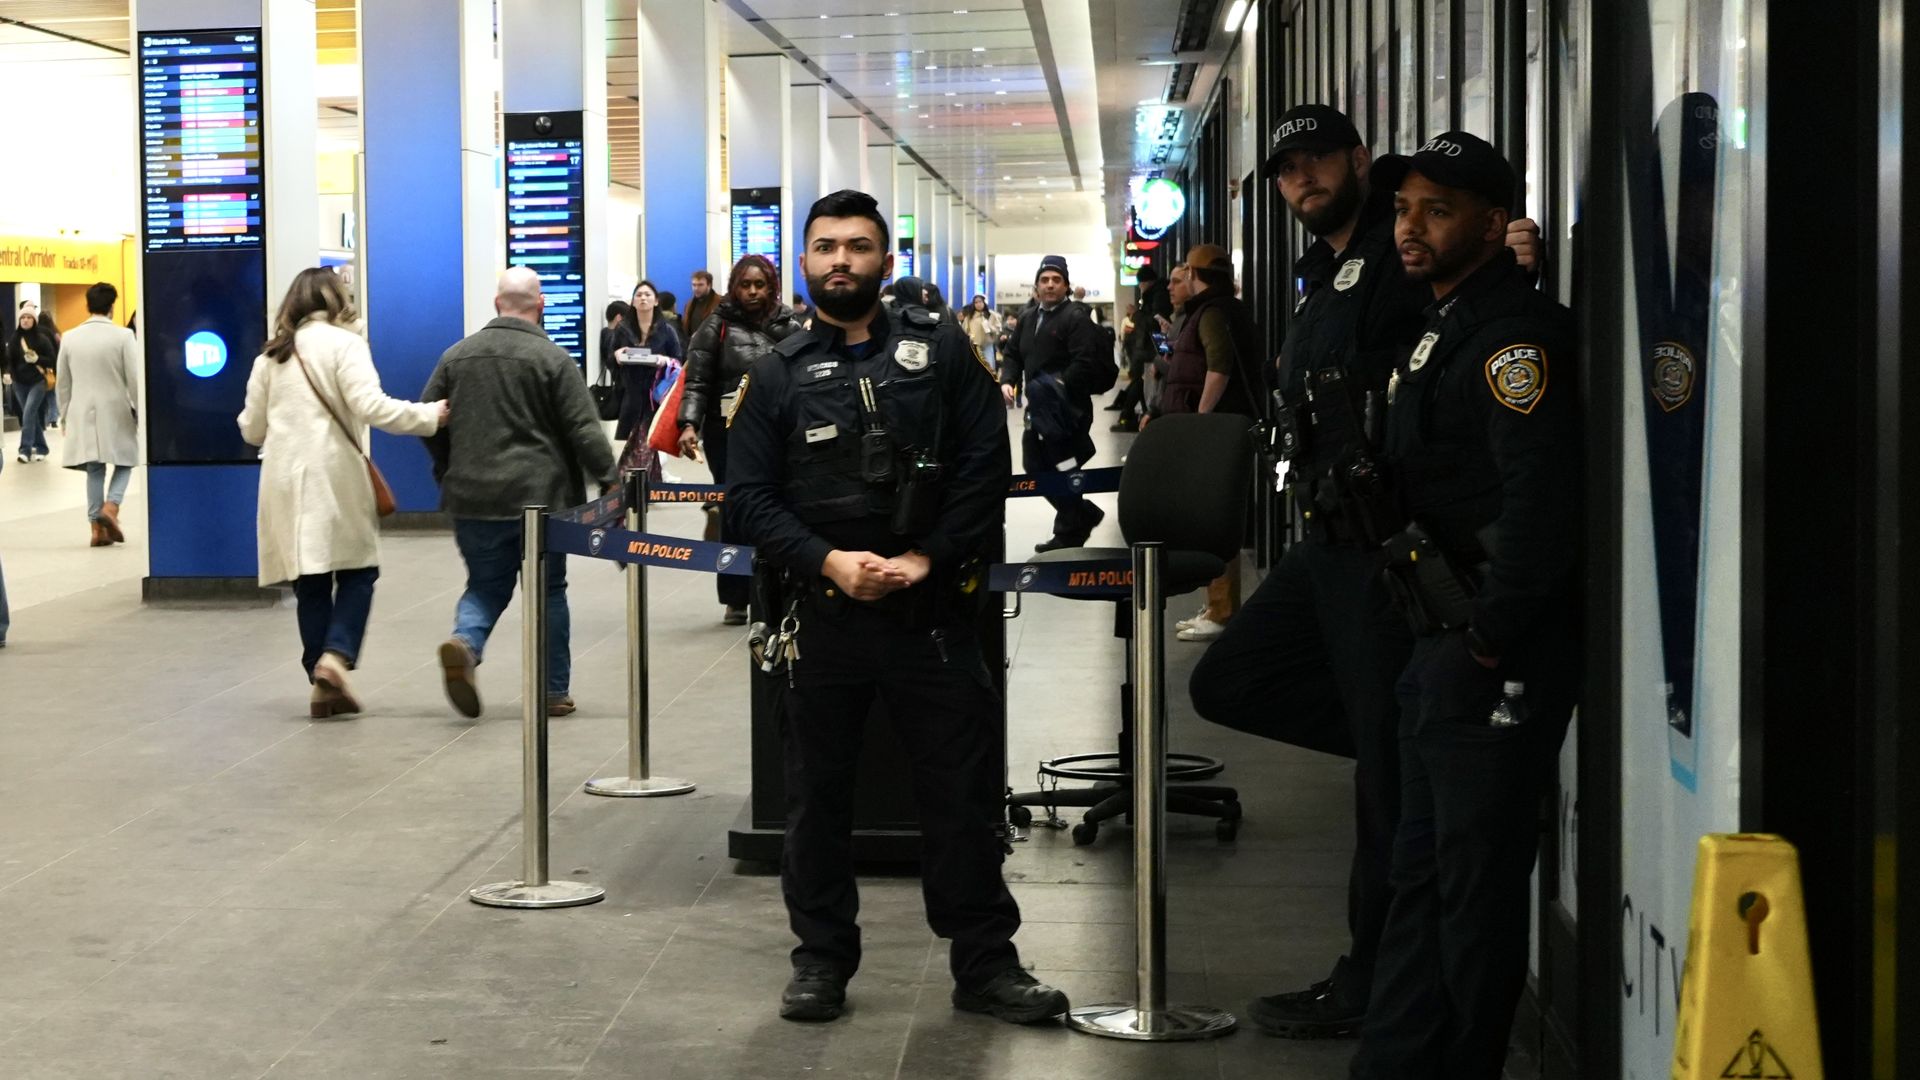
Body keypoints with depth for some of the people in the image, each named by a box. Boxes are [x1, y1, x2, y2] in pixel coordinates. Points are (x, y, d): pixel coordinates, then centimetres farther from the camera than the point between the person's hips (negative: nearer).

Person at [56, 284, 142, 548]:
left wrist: (67, 414, 19)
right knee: (124, 463, 11)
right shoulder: (123, 336, -10)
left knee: (95, 469, 10)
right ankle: (111, 507, -11)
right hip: (116, 414, -3)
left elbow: (63, 383, 9)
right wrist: (141, 412, 1)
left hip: (83, 415, 3)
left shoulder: (70, 338, 2)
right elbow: (135, 380, -10)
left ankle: (97, 526, 5)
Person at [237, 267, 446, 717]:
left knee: (310, 582, 7)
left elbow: (252, 428, 17)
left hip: (285, 481, 5)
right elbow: (370, 406, -15)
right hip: (334, 477, -5)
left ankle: (322, 686, 7)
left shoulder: (270, 355, 14)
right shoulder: (343, 343, -1)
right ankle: (336, 656, -15)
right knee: (357, 571, 6)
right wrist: (429, 415, -7)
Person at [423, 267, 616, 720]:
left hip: (472, 497, 3)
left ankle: (464, 642, -16)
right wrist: (608, 480, -3)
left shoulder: (457, 355, 5)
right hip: (539, 496, -3)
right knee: (548, 590, 10)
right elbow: (584, 430, -11)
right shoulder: (552, 358, -8)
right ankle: (552, 691, 13)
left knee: (485, 584, 15)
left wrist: (448, 472, 22)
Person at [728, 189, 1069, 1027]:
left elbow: (986, 467, 0)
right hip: (822, 611, 1)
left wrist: (928, 557, -11)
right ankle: (822, 958, 22)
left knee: (962, 786, 3)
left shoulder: (940, 349, 4)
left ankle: (985, 962, 13)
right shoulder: (778, 374, 6)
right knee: (817, 791, 9)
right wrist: (828, 561, -13)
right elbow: (751, 495, 1)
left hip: (929, 605, -1)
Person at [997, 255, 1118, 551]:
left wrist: (1058, 388, -26)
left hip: (1065, 410, -9)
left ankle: (1068, 534, 11)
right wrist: (1008, 381, 0)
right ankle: (1084, 514, 27)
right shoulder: (1028, 318, 15)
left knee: (1061, 471, -3)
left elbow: (1085, 362, -20)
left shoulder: (1075, 317, -11)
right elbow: (1013, 354, 19)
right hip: (1038, 409, 9)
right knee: (1035, 466, 13)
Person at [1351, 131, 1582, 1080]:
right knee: (1424, 867, 15)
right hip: (1444, 646, 11)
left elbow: (1543, 499, -26)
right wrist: (1442, 641, 15)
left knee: (1476, 877, -2)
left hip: (1498, 656, -10)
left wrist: (1488, 638, -20)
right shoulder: (1445, 327, 17)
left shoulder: (1516, 334, -15)